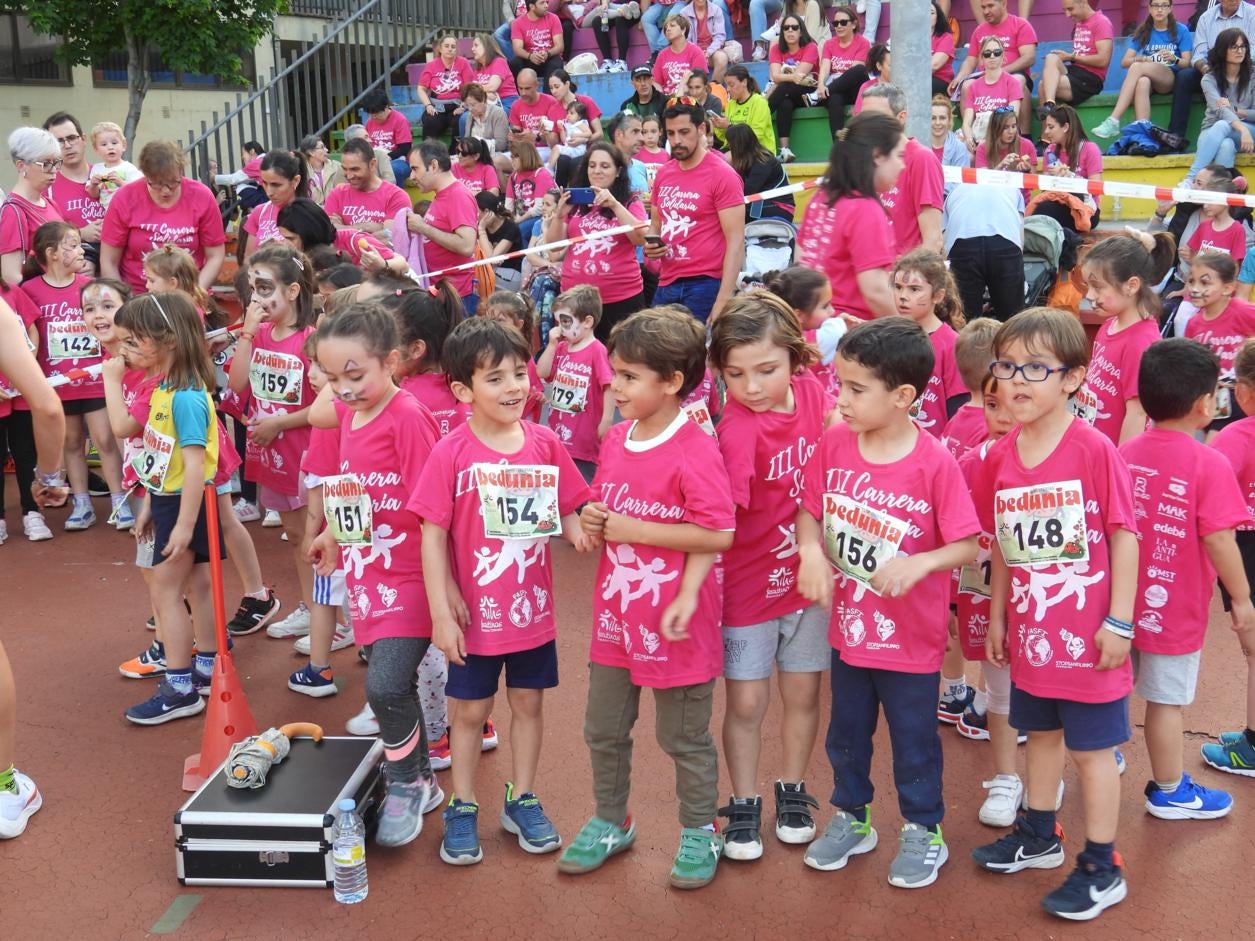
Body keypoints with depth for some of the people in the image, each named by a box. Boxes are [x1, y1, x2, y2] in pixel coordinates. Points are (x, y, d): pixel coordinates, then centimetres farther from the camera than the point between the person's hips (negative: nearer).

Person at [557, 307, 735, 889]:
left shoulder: (695, 453, -20)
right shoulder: (615, 438, 3)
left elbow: (718, 535, -21)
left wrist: (634, 529, -22)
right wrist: (593, 520, -7)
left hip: (672, 621, -7)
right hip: (616, 615, 7)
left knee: (685, 739, 11)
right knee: (603, 731, 19)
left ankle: (699, 833, 32)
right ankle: (610, 823, 39)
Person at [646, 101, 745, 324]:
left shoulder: (722, 175, -8)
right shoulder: (663, 174, 11)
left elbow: (736, 242, -12)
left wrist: (723, 301, -19)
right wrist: (650, 245, 1)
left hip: (704, 287, -6)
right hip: (665, 286, 6)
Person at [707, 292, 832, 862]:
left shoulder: (812, 393, -9)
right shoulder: (737, 430, -24)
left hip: (809, 577, 4)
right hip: (749, 583, -4)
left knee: (803, 693, 16)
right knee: (746, 703, 7)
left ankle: (792, 793, 37)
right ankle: (743, 806, 27)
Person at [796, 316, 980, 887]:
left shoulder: (934, 463, -21)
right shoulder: (833, 445, -8)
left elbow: (967, 544, -16)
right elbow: (809, 511, 3)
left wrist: (920, 562, -33)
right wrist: (810, 551, -17)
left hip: (911, 638, -4)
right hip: (848, 625, 5)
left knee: (914, 740, 14)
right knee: (846, 733, 22)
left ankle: (923, 831, 36)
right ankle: (850, 818, 44)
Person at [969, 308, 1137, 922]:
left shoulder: (1095, 451, -16)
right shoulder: (999, 457, -1)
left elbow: (1125, 537, -12)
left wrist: (1119, 622, -12)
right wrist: (997, 617, 11)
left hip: (1086, 633, -5)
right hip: (1029, 631, 5)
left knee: (1092, 748, 7)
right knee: (1041, 734, 22)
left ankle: (1102, 869, 21)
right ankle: (1040, 836, 41)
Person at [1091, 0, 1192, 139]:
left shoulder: (1181, 30, 7)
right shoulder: (1143, 31, 14)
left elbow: (1187, 63, 1)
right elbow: (1124, 62, 6)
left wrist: (1174, 59, -22)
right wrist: (1141, 59, -16)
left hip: (1172, 79, -2)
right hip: (1149, 79, 2)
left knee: (1137, 67, -32)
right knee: (1142, 82, -38)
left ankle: (1113, 121, -43)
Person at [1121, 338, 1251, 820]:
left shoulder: (1125, 454, -2)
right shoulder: (1209, 464, -19)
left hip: (1124, 599, 6)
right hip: (1175, 607, -5)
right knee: (1167, 701, 7)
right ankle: (1169, 792, 22)